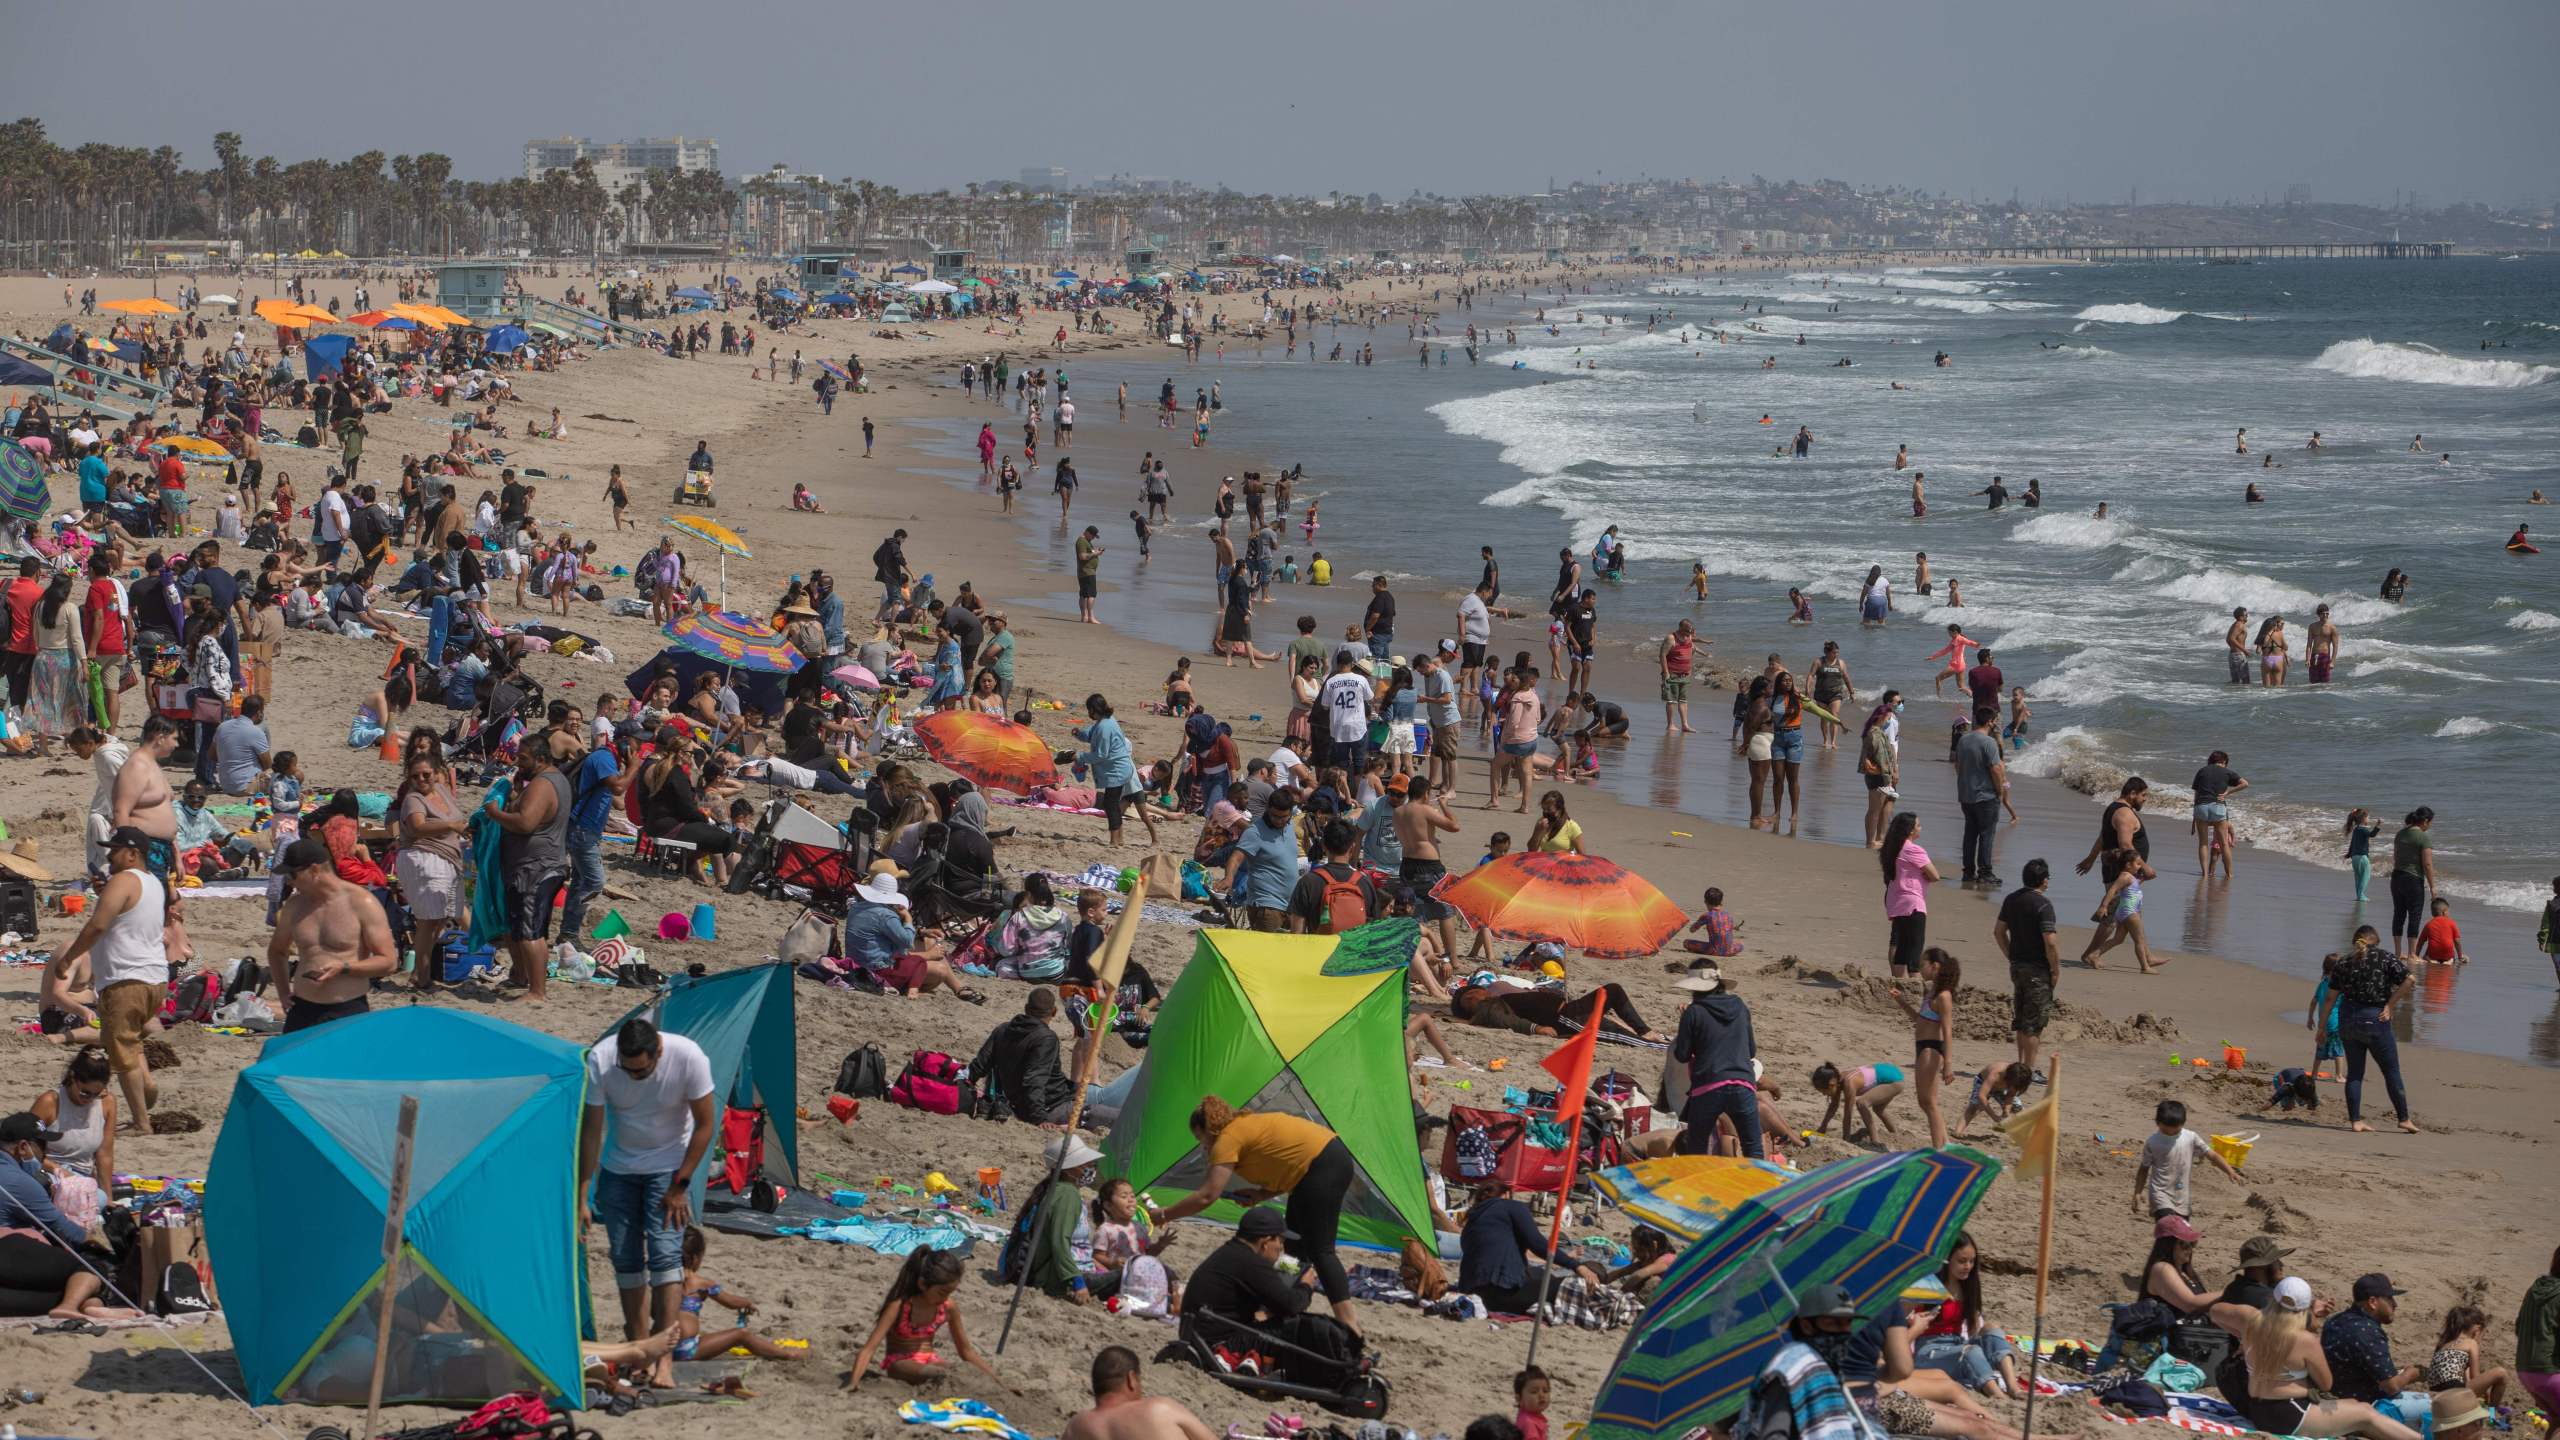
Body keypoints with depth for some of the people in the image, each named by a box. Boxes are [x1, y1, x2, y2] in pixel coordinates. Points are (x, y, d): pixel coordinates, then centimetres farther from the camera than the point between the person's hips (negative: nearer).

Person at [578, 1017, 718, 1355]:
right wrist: (582, 1196, -15)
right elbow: (590, 1129, -15)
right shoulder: (599, 1060, -24)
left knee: (665, 1253, -16)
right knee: (625, 1257, 3)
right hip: (618, 1167, 3)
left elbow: (705, 1124, -15)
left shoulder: (688, 1058, -28)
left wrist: (680, 1185, -14)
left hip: (668, 1166, -3)